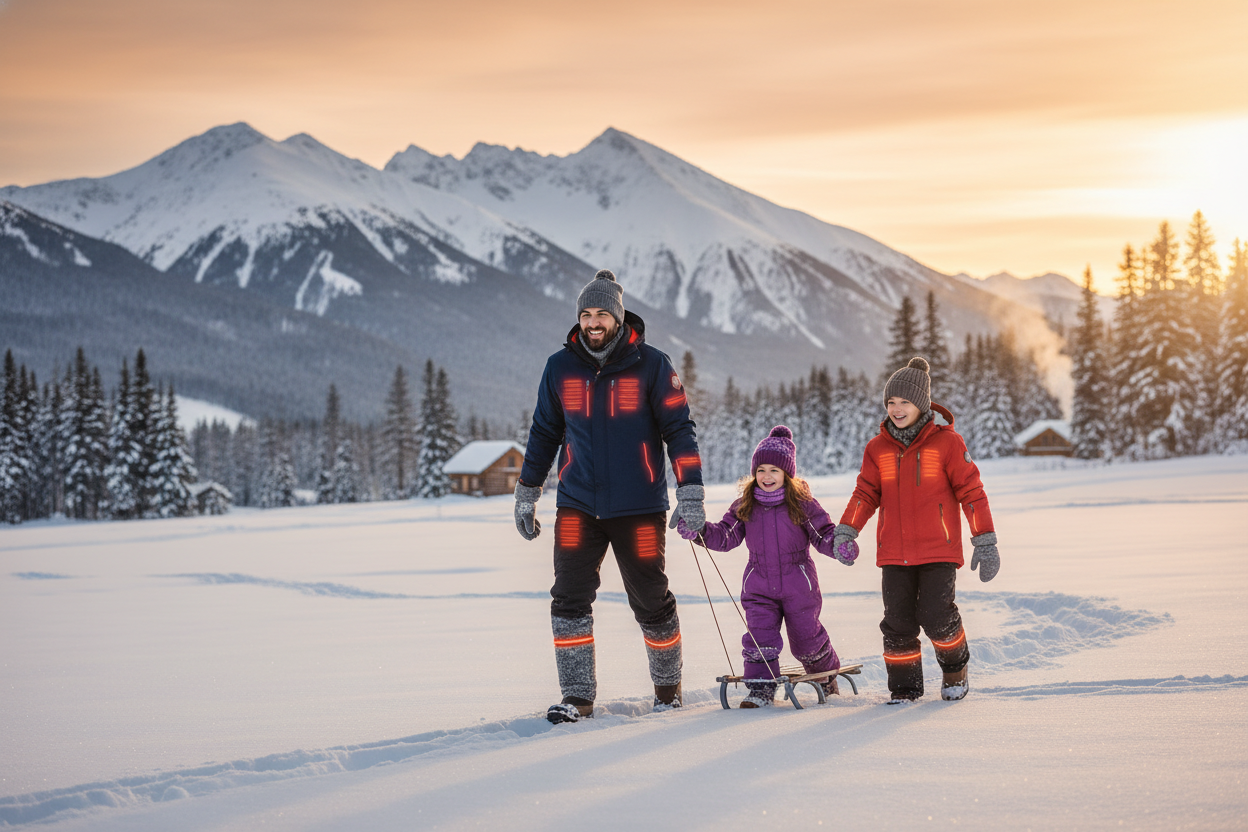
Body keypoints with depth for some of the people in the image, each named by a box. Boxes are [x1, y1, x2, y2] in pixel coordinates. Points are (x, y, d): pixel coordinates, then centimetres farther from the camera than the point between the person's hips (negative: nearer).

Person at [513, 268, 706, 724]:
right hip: (577, 506, 2)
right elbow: (544, 434, 14)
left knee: (651, 601, 6)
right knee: (570, 597, -8)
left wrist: (691, 496, -10)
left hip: (638, 506, -2)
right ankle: (577, 696, -2)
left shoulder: (650, 365, -5)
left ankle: (667, 684, 28)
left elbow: (679, 429, -3)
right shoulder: (560, 368, 3)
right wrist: (526, 496, 15)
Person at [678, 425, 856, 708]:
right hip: (759, 587, 2)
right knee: (760, 638, -11)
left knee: (806, 639, 10)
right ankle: (761, 689, -5)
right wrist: (699, 531, -15)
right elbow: (726, 536, 2)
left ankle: (826, 672, 38)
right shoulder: (744, 506, 1)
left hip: (798, 585, -2)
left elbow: (824, 534, -5)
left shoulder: (802, 504, -7)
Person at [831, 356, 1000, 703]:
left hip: (938, 550, -3)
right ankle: (904, 687, 14)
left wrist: (985, 542, -5)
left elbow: (971, 490, -2)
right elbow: (866, 493, 8)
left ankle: (955, 669, 16)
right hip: (894, 553, 3)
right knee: (898, 621, -1)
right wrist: (845, 532, -8)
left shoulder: (946, 443, -3)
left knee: (936, 615, -12)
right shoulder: (878, 448, 7)